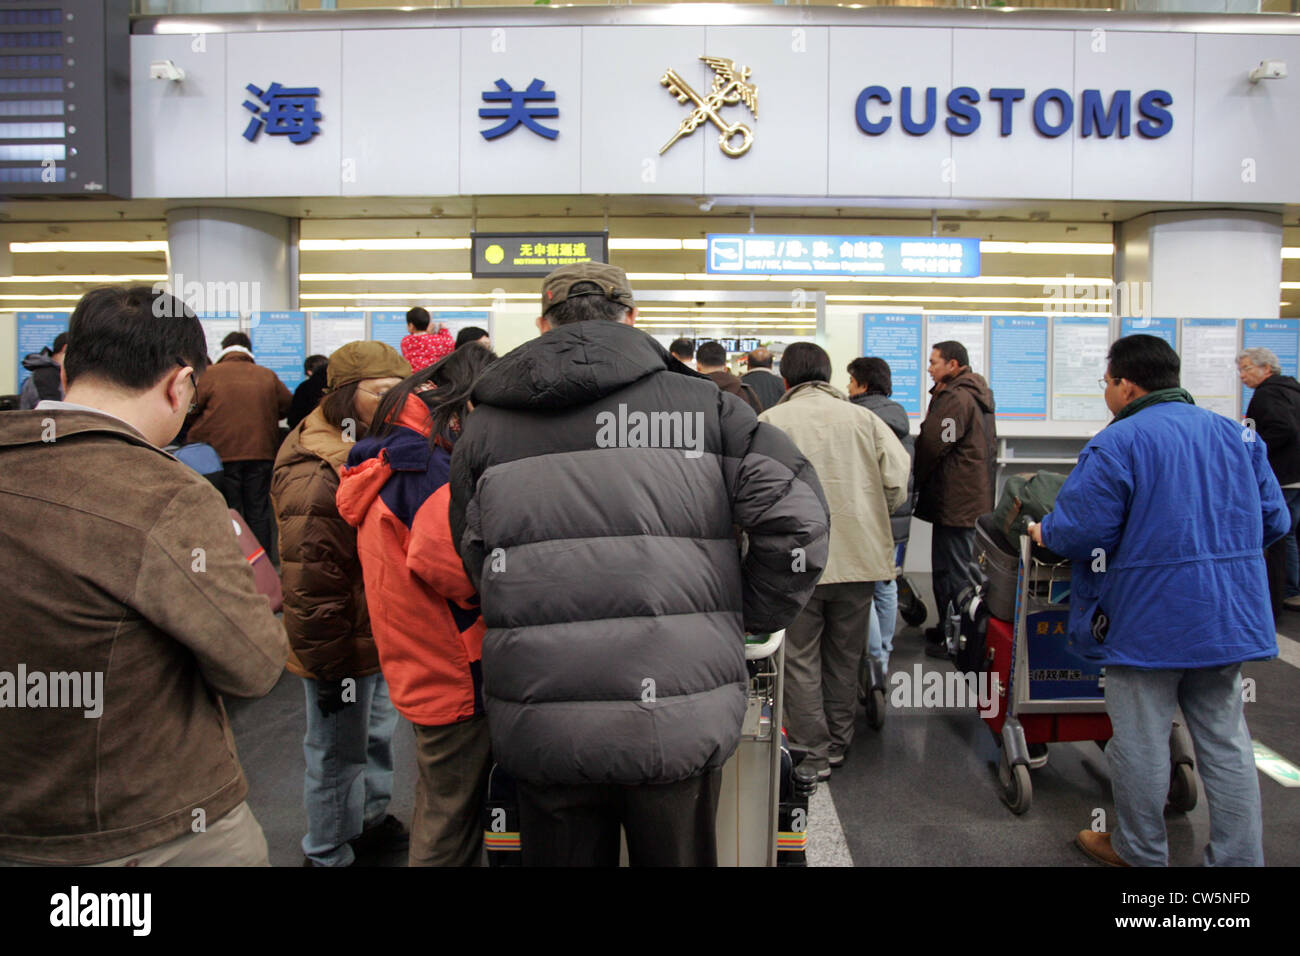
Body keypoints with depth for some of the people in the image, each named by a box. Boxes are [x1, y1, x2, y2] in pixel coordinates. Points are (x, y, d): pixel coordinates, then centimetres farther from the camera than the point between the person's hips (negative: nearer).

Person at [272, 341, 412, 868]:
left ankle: (373, 819, 47)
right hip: (344, 647, -10)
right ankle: (329, 853, 29)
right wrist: (331, 667, -22)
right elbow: (310, 583, -27)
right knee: (338, 753, 8)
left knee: (378, 733, 26)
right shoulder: (315, 476, -27)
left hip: (380, 634, 10)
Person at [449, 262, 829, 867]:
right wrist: (751, 619, 6)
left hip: (541, 724, 2)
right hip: (678, 725, -1)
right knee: (677, 855, 19)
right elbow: (797, 515, -7)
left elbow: (475, 561, 10)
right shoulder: (703, 405, -1)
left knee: (562, 855, 21)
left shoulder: (486, 424, 6)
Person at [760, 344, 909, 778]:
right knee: (844, 655, 18)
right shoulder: (862, 417, 3)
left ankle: (813, 753, 12)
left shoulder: (770, 422, -5)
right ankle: (838, 742, 31)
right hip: (859, 558, 4)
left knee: (801, 658, 9)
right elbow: (897, 479, -1)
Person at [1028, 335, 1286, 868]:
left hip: (1148, 620, -6)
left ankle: (1140, 853, 23)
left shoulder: (1117, 444, -14)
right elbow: (1274, 519, 10)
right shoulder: (1236, 435, 7)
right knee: (1225, 739, 15)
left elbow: (1083, 530, -18)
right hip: (1231, 618, 7)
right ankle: (1240, 858, 22)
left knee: (1140, 741, 8)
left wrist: (1044, 533, 3)